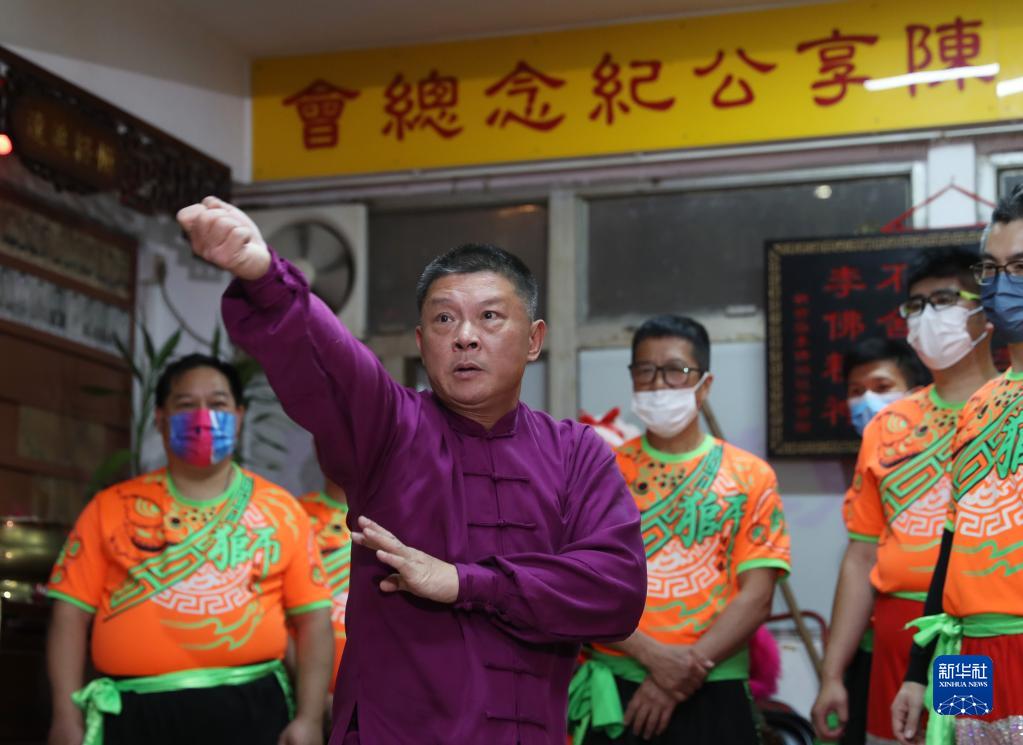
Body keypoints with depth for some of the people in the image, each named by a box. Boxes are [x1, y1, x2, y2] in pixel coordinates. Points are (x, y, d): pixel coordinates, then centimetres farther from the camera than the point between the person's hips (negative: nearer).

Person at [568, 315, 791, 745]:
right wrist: (654, 655, -15)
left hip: (711, 695, 0)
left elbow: (756, 596, -3)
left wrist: (688, 668, -14)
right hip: (615, 691, 1)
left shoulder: (749, 477, 4)